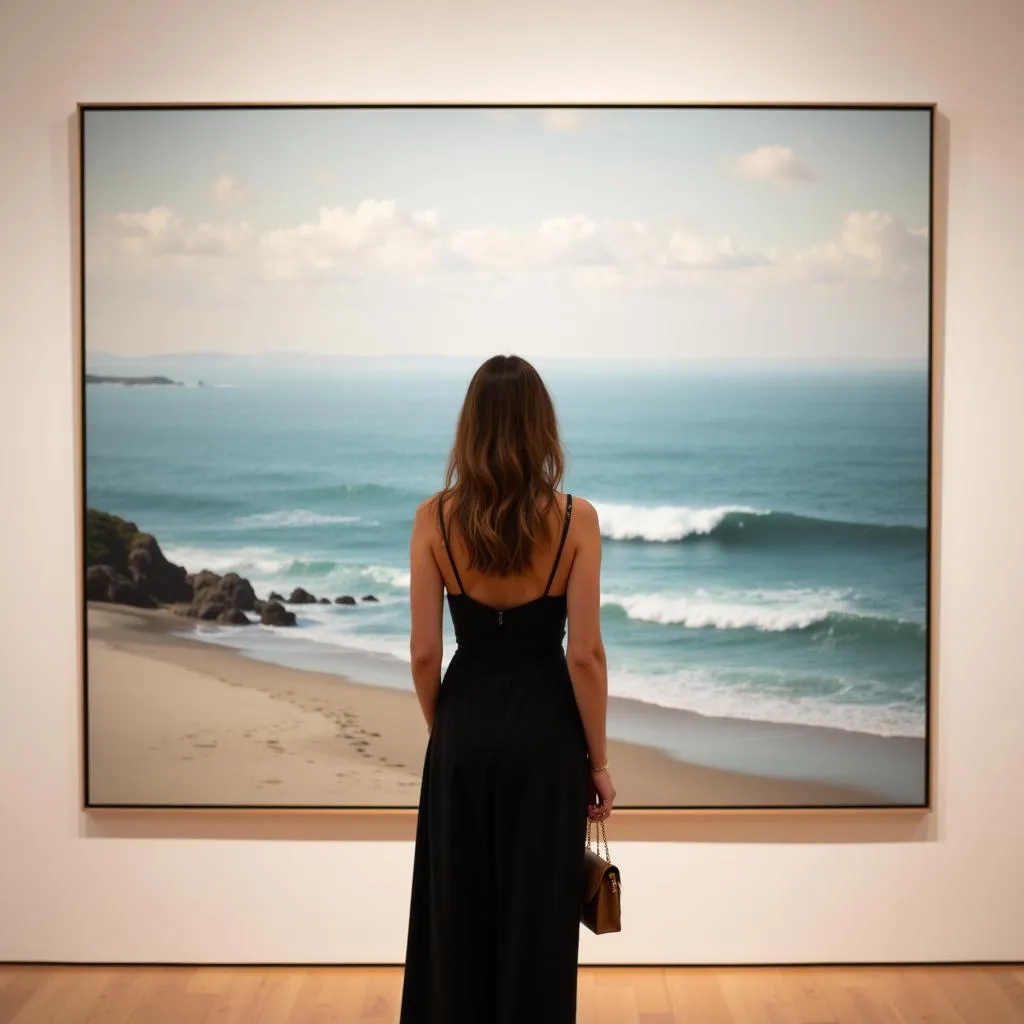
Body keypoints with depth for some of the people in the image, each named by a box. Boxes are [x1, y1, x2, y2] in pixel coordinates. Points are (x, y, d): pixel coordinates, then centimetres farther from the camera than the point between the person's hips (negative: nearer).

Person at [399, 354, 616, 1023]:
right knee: (538, 919, 9)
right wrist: (598, 759, -1)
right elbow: (584, 654, -12)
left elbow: (425, 652, -6)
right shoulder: (574, 519, -12)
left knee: (456, 913, 14)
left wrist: (443, 733, 11)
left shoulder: (435, 518, -7)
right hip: (544, 732, -1)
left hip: (466, 729, 2)